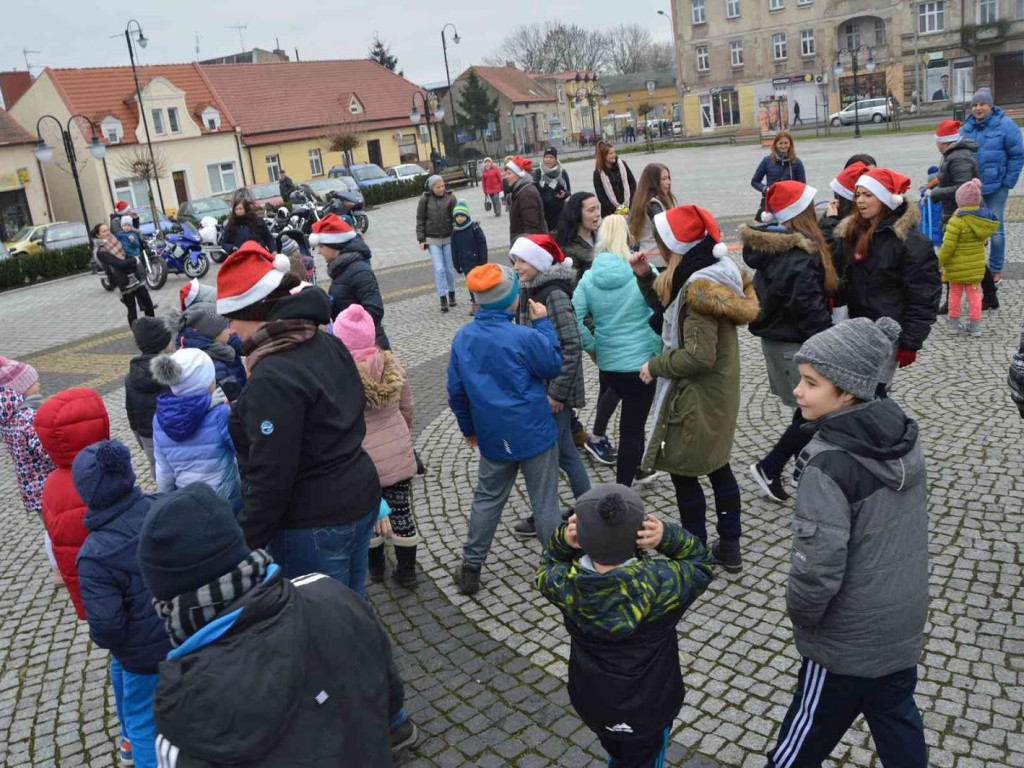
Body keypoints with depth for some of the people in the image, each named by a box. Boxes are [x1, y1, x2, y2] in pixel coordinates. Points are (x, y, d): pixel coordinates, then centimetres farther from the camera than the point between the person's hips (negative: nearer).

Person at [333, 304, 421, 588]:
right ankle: (407, 571, 26)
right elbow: (407, 408, 5)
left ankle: (375, 567, 36)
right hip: (399, 455, 3)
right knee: (401, 511, 14)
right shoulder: (391, 364, -6)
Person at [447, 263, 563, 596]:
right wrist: (543, 323, 0)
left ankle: (470, 568, 24)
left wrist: (468, 428, 17)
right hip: (534, 433, -4)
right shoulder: (524, 337, -22)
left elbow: (456, 390, 4)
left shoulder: (463, 337, -4)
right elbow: (553, 366, -5)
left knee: (487, 500, 19)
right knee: (545, 503, 9)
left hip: (493, 437, 5)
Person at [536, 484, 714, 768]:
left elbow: (550, 563, -2)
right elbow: (701, 563, -12)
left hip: (591, 703, 3)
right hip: (648, 708, -2)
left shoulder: (565, 585, -27)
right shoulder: (661, 582, -32)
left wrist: (562, 540, -24)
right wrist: (668, 537, -30)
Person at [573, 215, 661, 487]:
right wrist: (657, 354, -3)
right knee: (632, 428, 4)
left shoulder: (589, 278, -4)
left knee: (633, 416, 26)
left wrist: (593, 347, 2)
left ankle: (636, 470, 40)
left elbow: (574, 320, -9)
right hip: (641, 362, -4)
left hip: (607, 364, 5)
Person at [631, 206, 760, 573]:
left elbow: (698, 356, -29)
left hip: (696, 398, -10)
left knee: (682, 470, 5)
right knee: (718, 464, 20)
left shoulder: (698, 287, -26)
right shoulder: (715, 271, 5)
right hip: (719, 392, 10)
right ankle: (729, 547, 32)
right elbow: (666, 303, 19)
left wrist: (655, 366, -16)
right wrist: (645, 276, 5)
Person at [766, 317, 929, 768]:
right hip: (903, 625, 7)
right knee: (899, 727, 25)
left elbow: (818, 565, -29)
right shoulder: (903, 437, -4)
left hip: (846, 644, -7)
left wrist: (800, 613, -10)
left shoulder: (829, 464, -28)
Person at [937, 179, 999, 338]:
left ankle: (953, 323, 21)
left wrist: (939, 262, -11)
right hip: (976, 266, 5)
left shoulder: (956, 221, -22)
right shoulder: (983, 219, -2)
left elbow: (948, 246, -21)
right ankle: (975, 326, 12)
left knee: (955, 294, 11)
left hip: (957, 268, -5)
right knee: (974, 294, 11)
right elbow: (983, 239, 13)